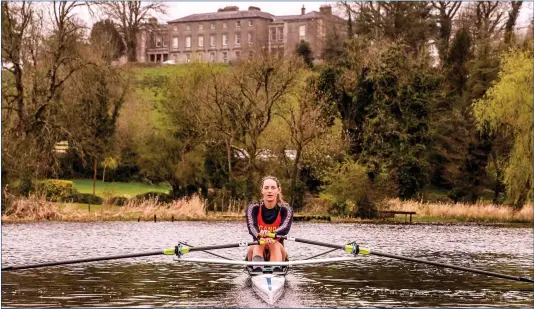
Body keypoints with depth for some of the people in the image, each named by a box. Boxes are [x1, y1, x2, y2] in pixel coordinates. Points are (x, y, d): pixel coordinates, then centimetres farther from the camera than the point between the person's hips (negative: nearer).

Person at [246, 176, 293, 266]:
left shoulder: (285, 209, -3)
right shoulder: (253, 208, -2)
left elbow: (285, 228, -24)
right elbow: (251, 226, -22)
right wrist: (259, 236, -48)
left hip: (277, 253, 0)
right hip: (257, 250, 0)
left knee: (275, 244, -30)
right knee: (259, 243, -30)